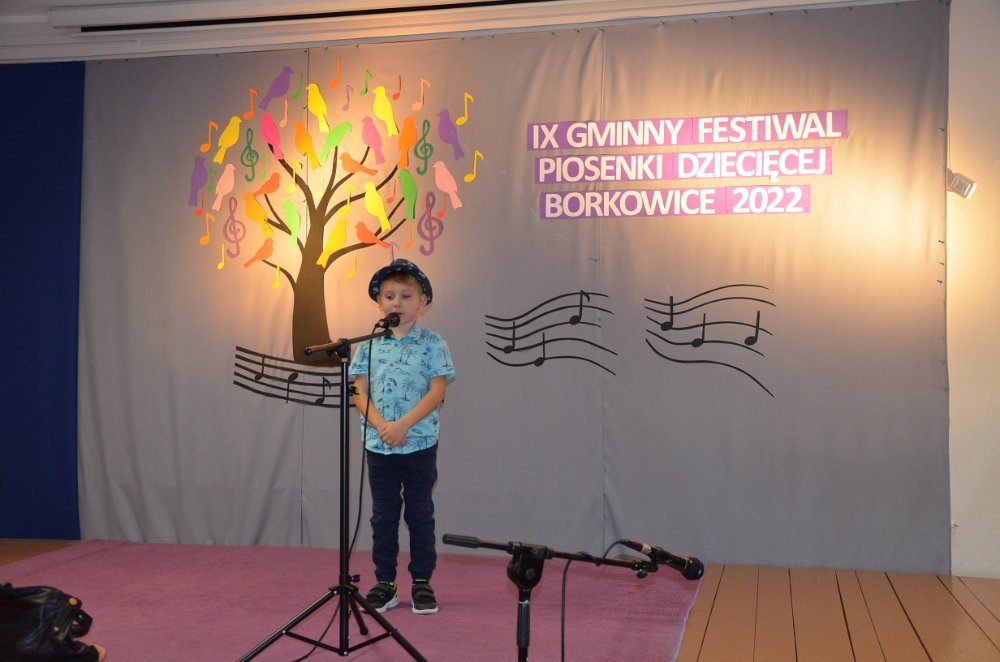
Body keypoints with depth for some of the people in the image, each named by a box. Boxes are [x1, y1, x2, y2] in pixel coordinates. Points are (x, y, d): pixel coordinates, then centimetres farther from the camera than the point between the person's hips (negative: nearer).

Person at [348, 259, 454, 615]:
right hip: (378, 445, 2)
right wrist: (381, 426, -16)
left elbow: (436, 392, -9)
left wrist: (403, 425, -19)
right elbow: (360, 392, 0)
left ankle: (422, 583, 16)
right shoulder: (368, 345, 5)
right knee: (384, 515, 10)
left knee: (420, 513, 6)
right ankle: (384, 583, 19)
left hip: (420, 443, -2)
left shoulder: (432, 344, -2)